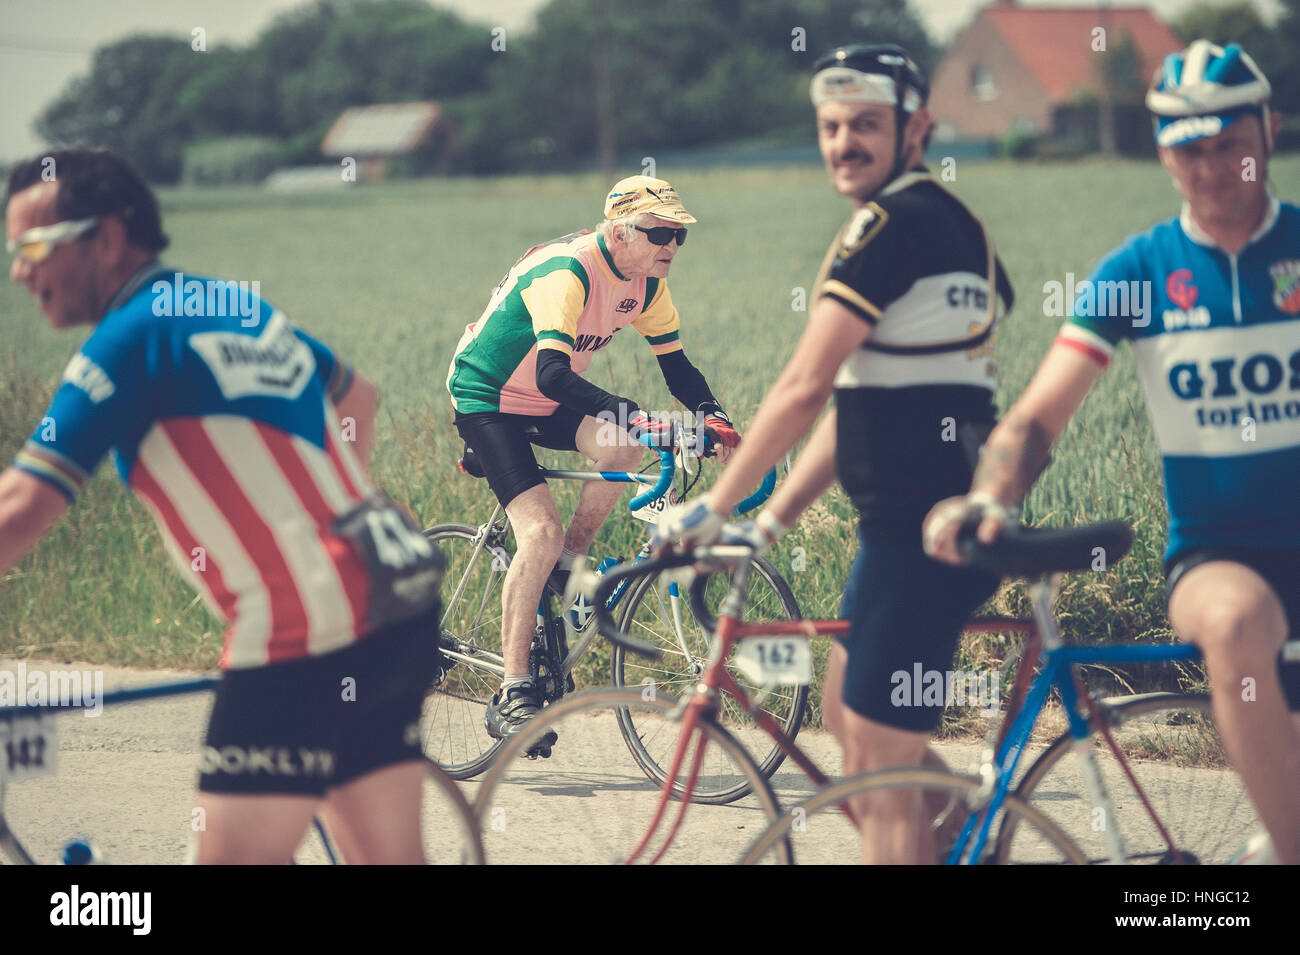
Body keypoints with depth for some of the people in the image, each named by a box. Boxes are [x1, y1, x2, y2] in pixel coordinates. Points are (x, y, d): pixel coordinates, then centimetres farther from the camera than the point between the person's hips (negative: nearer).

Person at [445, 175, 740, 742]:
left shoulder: (646, 284, -6)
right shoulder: (565, 272, -30)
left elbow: (676, 365, 2)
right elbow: (552, 374, -42)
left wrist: (713, 417, -18)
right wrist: (639, 419, -50)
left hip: (546, 405, 7)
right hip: (486, 398, -7)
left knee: (620, 450, -24)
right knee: (542, 531, -22)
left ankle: (566, 569, 0)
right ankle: (512, 695, -17)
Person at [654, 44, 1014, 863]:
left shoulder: (893, 225, -13)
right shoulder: (945, 221, 18)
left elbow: (804, 387, -15)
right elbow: (859, 401, 19)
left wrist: (715, 507, -7)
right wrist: (773, 522, 18)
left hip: (921, 529, -10)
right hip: (945, 517, 10)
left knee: (878, 770, -5)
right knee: (849, 714, 23)